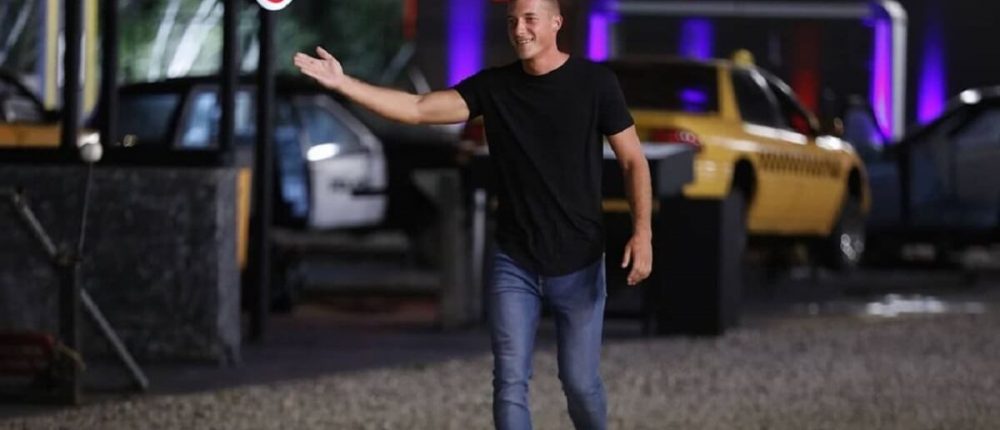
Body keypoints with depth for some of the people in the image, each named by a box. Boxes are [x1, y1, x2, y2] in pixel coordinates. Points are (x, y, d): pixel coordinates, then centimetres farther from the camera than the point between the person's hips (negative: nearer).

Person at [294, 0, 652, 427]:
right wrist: (343, 84, -19)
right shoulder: (493, 86, 0)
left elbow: (633, 160, -4)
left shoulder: (594, 82, -7)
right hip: (514, 264, 2)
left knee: (580, 383, 4)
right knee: (510, 383, -3)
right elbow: (419, 109, -7)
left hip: (579, 264, -2)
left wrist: (642, 232, -17)